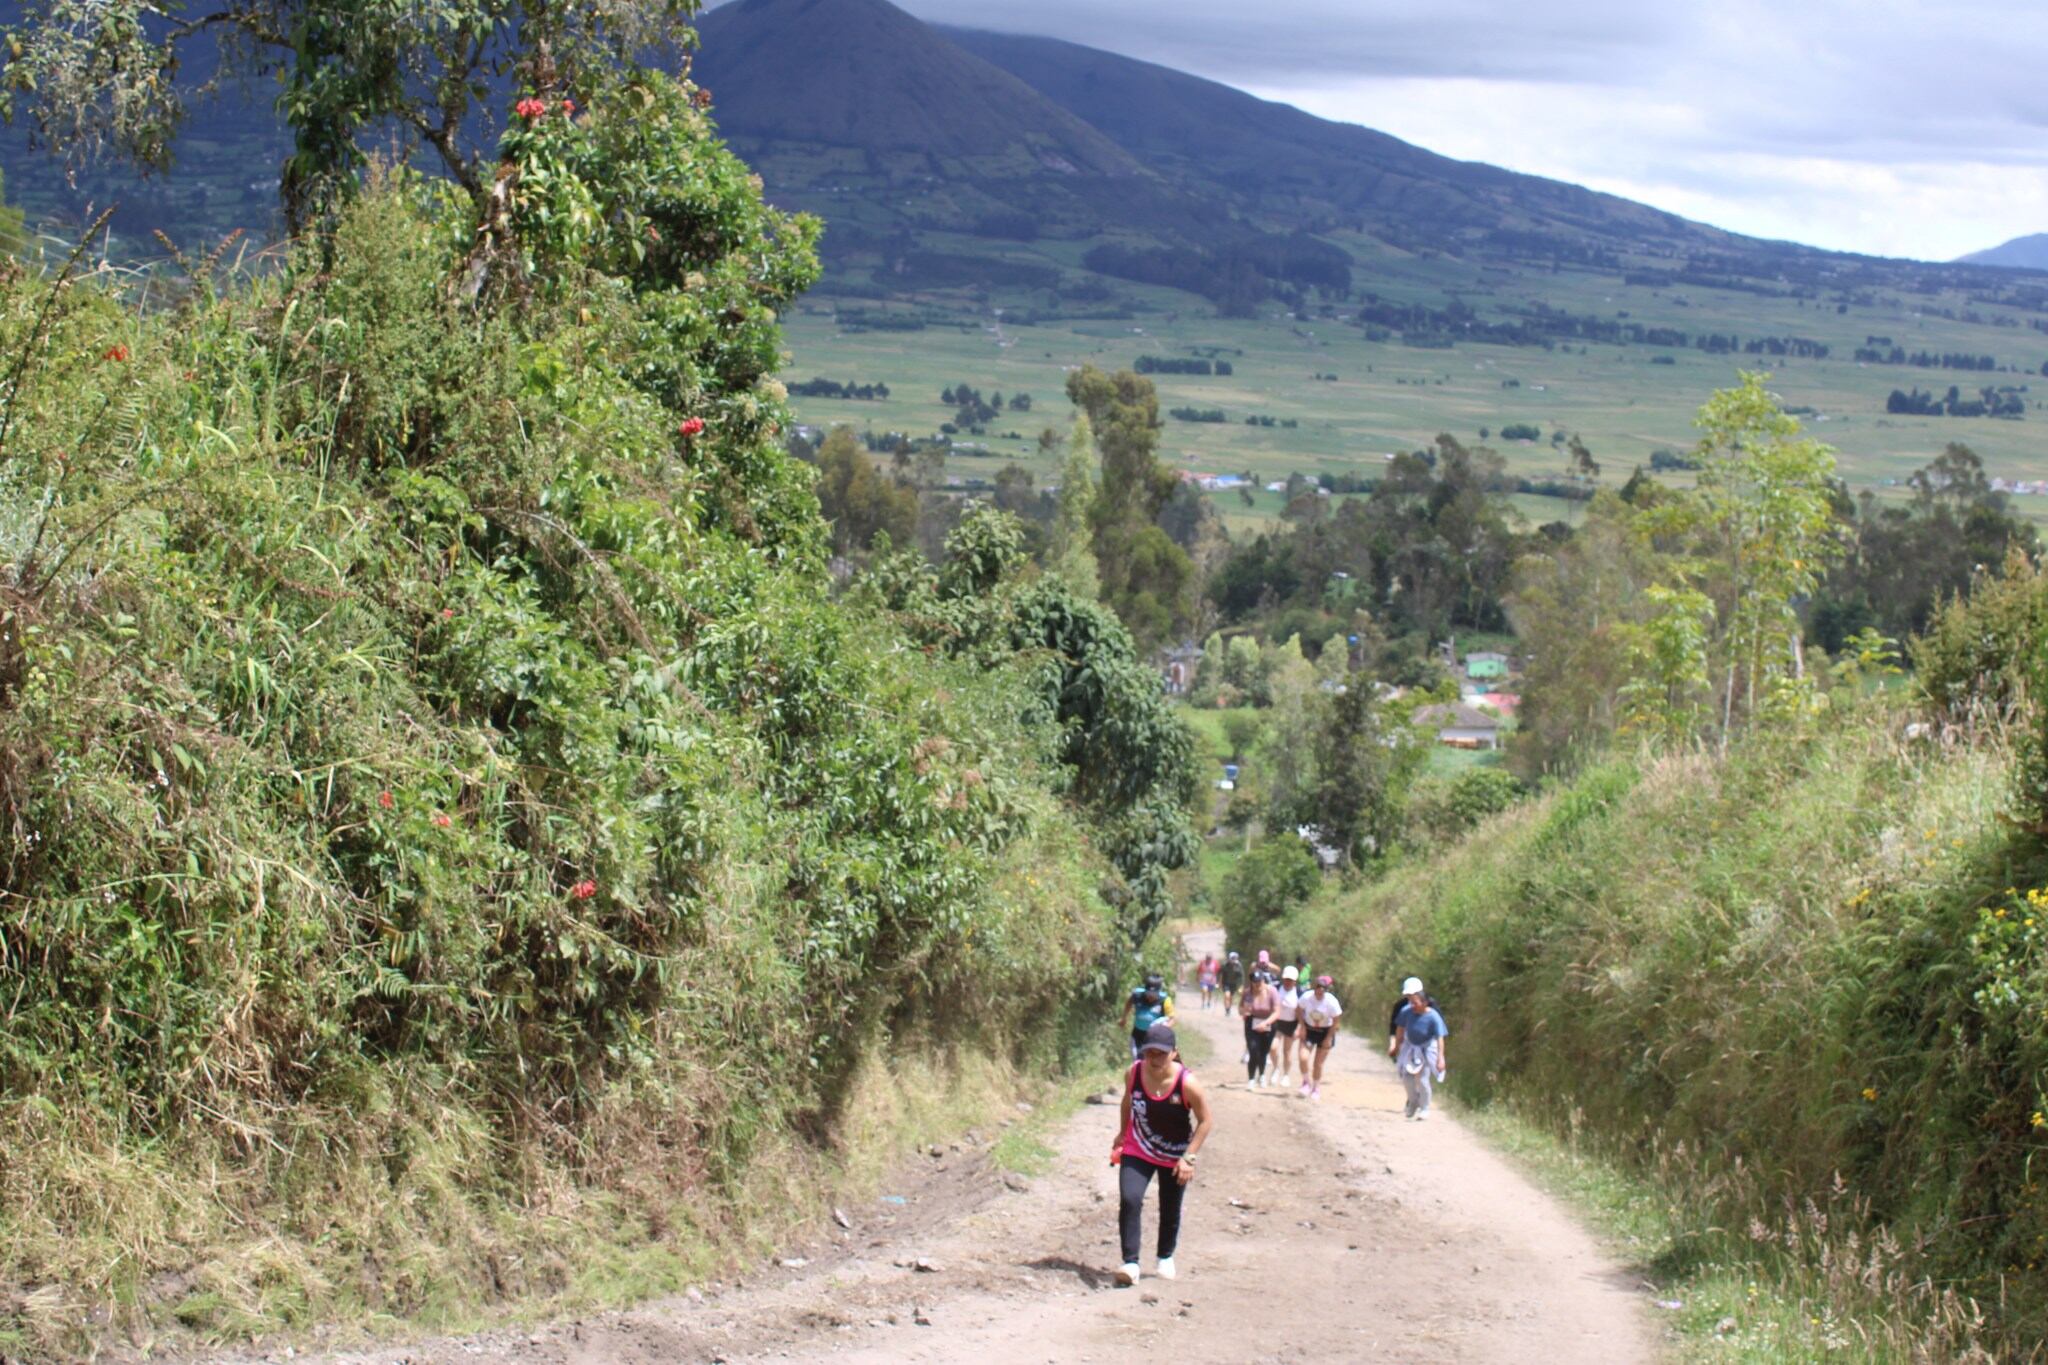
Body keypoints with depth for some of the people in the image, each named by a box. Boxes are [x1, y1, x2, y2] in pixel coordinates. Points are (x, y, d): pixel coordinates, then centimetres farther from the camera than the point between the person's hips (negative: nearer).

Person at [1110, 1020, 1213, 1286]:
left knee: (1170, 1211, 15)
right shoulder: (1134, 1074, -18)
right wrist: (1123, 1133, 14)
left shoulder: (1186, 1084, -26)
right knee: (1129, 1201, -19)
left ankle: (1165, 1258, 40)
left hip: (1173, 1158, -1)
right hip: (1137, 1152, 1)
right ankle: (1130, 1263, -16)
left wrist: (1189, 1157, -18)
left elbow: (1204, 1121, -14)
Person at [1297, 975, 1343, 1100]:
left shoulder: (1331, 1002, -23)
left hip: (1325, 1032, -1)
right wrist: (1302, 1027, -7)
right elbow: (1300, 1010, 0)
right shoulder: (1306, 997, -20)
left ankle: (1317, 1089, 25)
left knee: (1318, 1063, 4)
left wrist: (1329, 1038, -12)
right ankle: (1306, 1083, 11)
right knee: (1303, 1058, -15)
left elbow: (1336, 1020, -13)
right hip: (1309, 1030, 1)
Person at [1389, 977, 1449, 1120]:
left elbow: (1440, 1038, -25)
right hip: (1410, 1048, 4)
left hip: (1427, 1049, -4)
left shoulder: (1433, 1017, -25)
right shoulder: (1406, 1011, -16)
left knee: (1422, 1079, -9)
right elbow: (1400, 1029, -1)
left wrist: (1441, 1057, -30)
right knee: (1406, 1078, 1)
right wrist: (1397, 1046, 8)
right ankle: (1413, 1101, 28)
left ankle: (1424, 1108, 10)